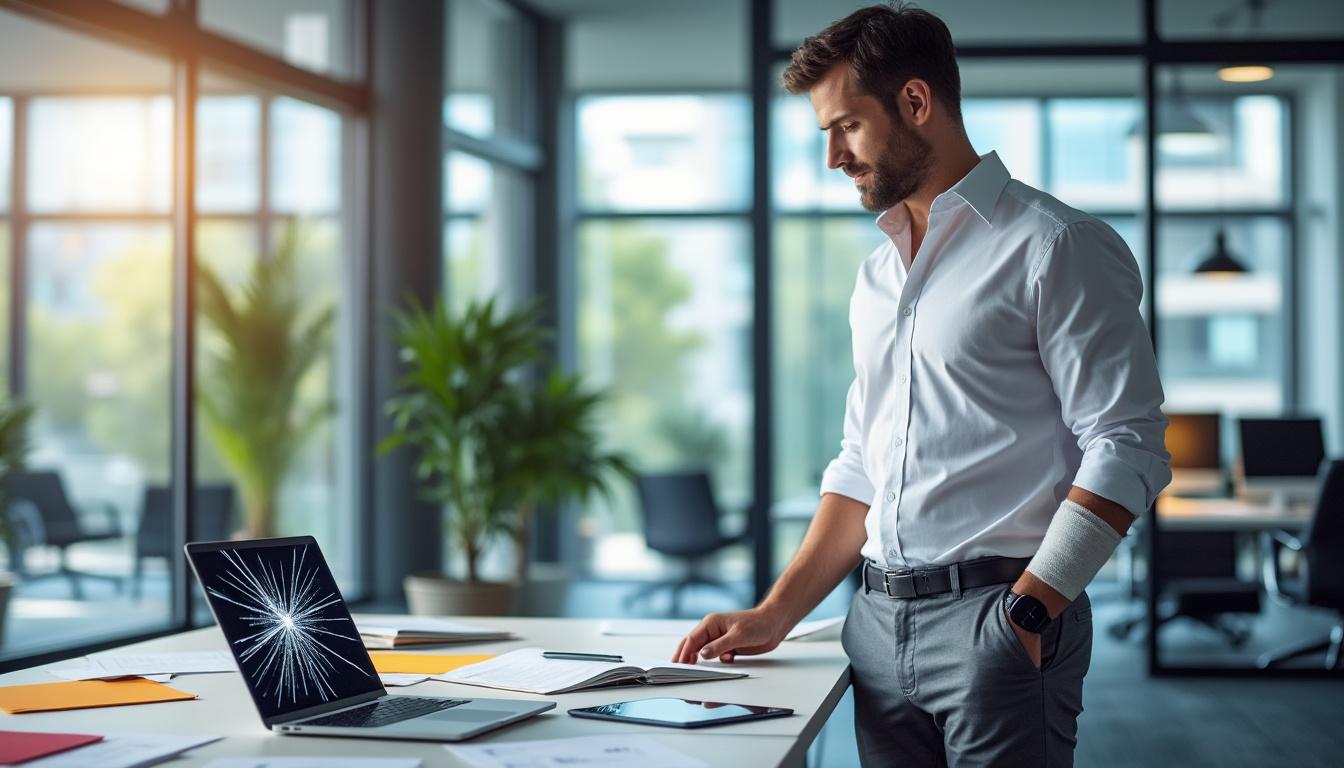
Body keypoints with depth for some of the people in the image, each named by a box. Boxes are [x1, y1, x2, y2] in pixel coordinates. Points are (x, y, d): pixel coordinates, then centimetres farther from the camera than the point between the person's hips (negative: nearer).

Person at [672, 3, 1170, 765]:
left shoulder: (1055, 246, -5)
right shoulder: (878, 274, 18)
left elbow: (1125, 449, -12)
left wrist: (1029, 610, -20)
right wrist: (777, 615, 11)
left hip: (998, 621, -6)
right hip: (879, 627, 7)